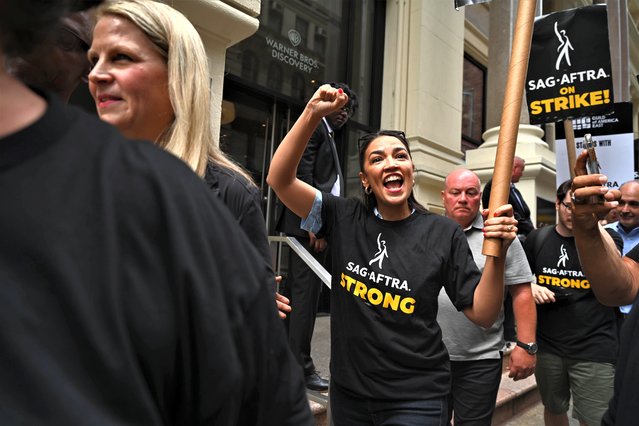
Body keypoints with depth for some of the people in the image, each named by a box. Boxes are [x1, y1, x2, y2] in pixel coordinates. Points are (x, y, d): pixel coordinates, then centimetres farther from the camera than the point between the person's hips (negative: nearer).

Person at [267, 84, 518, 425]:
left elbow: (482, 314, -6)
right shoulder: (345, 219, -5)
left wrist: (496, 254, -22)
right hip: (348, 391, 2)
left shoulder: (443, 233, -7)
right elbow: (279, 179, -12)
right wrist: (312, 114, -21)